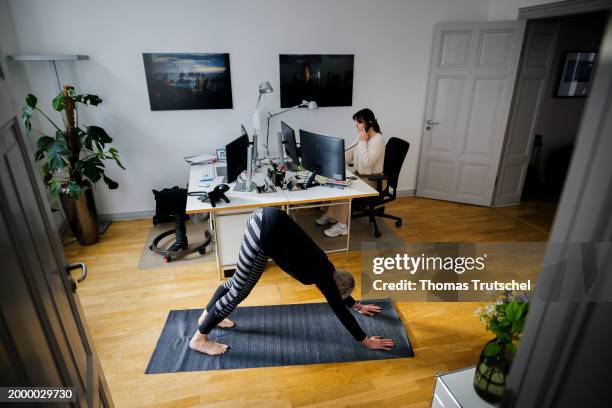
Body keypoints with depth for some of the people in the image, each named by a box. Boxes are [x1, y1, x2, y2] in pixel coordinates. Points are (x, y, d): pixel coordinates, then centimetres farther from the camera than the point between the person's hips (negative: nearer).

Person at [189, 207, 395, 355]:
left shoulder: (324, 267, 21)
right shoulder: (323, 275, 2)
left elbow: (339, 289, 39)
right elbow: (339, 309, 5)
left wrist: (357, 306, 53)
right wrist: (366, 341, 14)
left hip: (266, 217, 9)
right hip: (266, 230, -9)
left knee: (237, 280, 24)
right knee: (239, 291, 3)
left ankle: (207, 315, 43)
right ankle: (199, 339, 18)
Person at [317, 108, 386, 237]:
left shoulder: (378, 139, -20)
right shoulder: (361, 136, 6)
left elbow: (367, 162, -28)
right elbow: (349, 154, 6)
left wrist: (363, 142, -24)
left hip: (372, 180, -8)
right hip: (358, 175, 8)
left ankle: (342, 226, -11)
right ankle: (330, 215, 6)